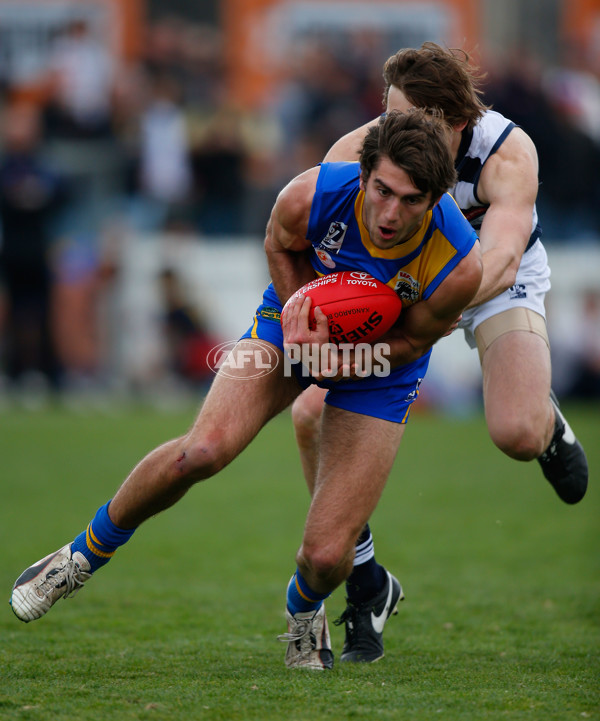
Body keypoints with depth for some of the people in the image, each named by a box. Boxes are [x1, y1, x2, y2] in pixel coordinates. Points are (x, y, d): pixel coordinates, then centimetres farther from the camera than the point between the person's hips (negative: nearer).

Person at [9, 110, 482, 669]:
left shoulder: (458, 265, -33)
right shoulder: (309, 196, -30)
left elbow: (413, 339, -13)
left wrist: (338, 358, -28)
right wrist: (300, 306, -17)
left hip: (381, 359, -1)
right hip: (302, 316, 1)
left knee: (326, 556, -12)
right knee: (203, 449, -25)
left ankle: (304, 609, 29)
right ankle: (84, 555, 1)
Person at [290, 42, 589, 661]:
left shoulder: (509, 153, -34)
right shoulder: (359, 152, -29)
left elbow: (499, 259, -46)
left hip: (500, 284, -2)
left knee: (517, 433, -27)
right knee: (313, 413, -17)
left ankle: (550, 427, 15)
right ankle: (361, 573, 2)